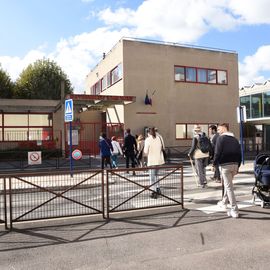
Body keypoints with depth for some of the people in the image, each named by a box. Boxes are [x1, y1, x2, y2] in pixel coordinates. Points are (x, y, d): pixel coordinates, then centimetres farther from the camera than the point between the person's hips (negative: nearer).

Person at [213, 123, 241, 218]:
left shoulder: (221, 138, -7)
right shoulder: (234, 139, 14)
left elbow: (217, 153, -14)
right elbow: (239, 154, 13)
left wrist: (214, 164, -2)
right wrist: (237, 166, 19)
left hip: (225, 165, -7)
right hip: (234, 165, 7)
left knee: (229, 187, -5)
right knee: (227, 184, 23)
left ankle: (234, 210, -5)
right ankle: (224, 202, 38)